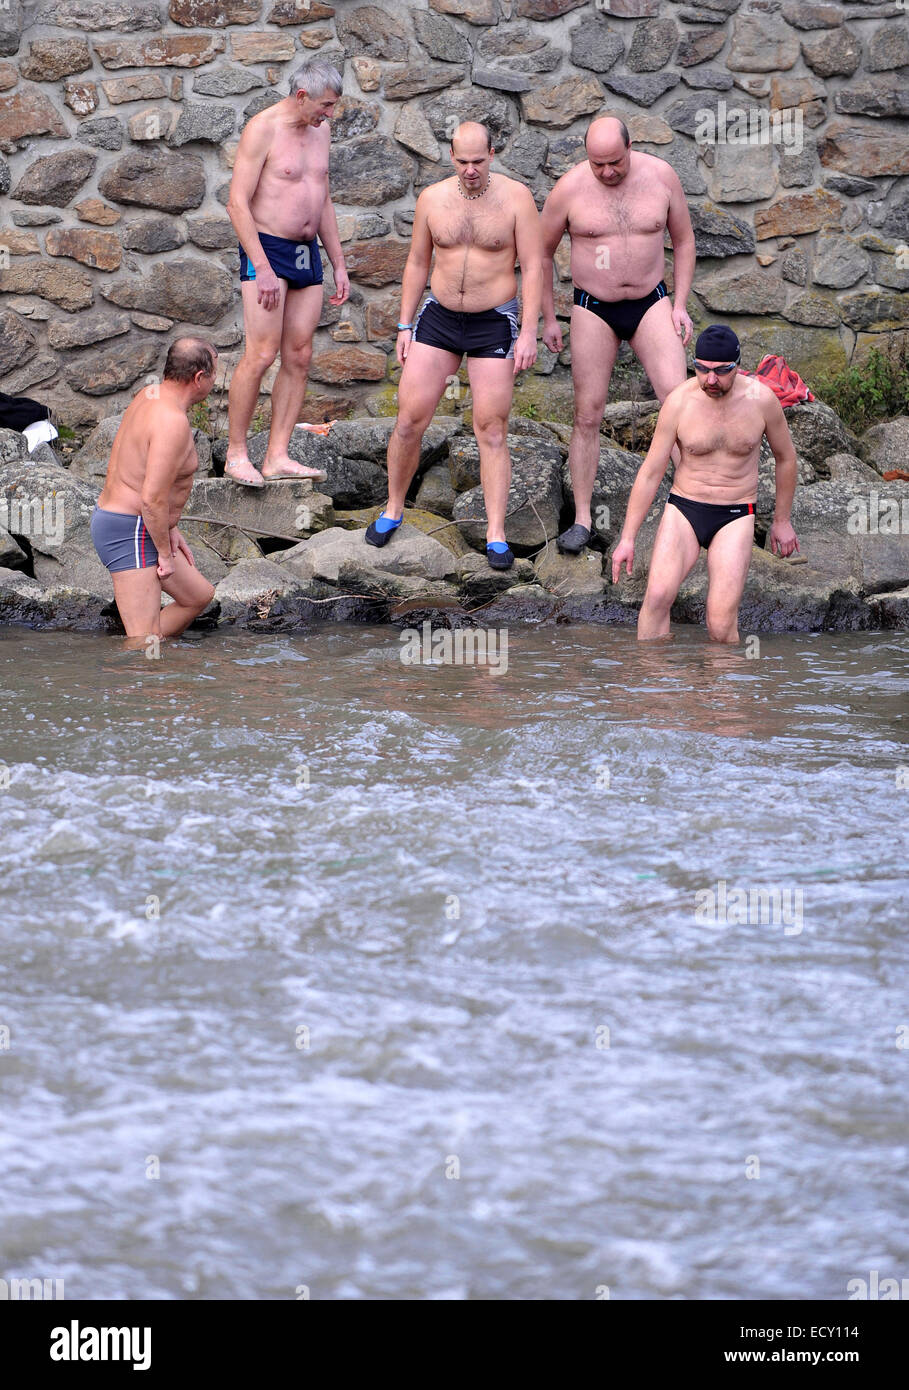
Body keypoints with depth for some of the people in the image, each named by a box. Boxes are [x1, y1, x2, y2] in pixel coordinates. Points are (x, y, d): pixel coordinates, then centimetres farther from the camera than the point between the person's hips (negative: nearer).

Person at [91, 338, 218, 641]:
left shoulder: (150, 396, 9)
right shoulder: (173, 421, -23)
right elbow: (152, 499, -27)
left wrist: (170, 530, 20)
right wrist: (165, 553, -14)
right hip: (131, 535, -11)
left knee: (199, 595, 23)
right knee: (145, 640, -12)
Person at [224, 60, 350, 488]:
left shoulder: (319, 129, 13)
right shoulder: (262, 129, -11)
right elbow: (238, 203, -15)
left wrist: (339, 264, 18)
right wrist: (262, 268, -20)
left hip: (307, 253, 8)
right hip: (266, 248, -8)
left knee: (299, 357, 2)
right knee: (261, 353, -13)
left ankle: (277, 456, 3)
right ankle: (236, 454, -5)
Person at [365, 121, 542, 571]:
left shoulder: (515, 197, -8)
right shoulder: (432, 199, 0)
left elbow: (532, 267, -6)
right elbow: (418, 263, 10)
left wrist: (529, 332, -12)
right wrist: (405, 325, 9)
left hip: (494, 323, -3)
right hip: (438, 318, 3)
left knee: (491, 431, -2)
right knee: (409, 420, 0)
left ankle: (496, 534, 2)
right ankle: (393, 510, 19)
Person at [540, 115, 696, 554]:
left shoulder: (661, 176, -6)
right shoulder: (570, 188, -10)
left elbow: (683, 240, 8)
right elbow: (542, 252, 4)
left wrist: (680, 303, 0)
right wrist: (548, 318, 5)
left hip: (651, 303, 1)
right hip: (593, 311, -1)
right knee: (587, 415, 0)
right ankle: (582, 520, 8)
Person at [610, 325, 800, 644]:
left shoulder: (760, 399, -6)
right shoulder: (679, 401, -8)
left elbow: (785, 457, 12)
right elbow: (650, 472, -2)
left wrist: (782, 520, 18)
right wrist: (627, 539, -2)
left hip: (735, 517, 0)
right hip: (683, 509, 0)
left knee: (721, 624, -16)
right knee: (657, 595, -24)